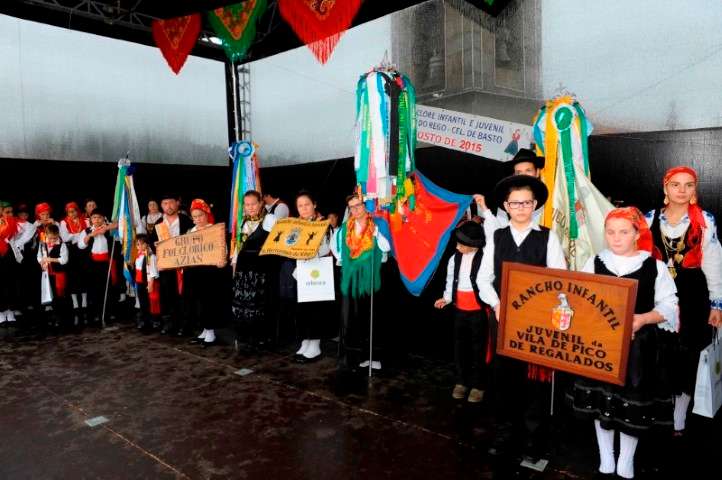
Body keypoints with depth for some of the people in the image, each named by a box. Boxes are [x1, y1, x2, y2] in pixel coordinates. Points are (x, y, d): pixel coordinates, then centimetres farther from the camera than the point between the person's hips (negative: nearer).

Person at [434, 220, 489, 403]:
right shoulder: (455, 258, -1)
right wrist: (447, 298, -1)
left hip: (479, 311, -5)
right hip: (459, 310, 5)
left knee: (478, 348, 7)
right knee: (460, 347, 14)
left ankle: (478, 385, 22)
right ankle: (461, 382, 30)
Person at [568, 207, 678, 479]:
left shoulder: (654, 267, -4)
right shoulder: (594, 263, 0)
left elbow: (669, 305, -4)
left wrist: (643, 319, -20)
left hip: (639, 346, -1)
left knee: (633, 402, 8)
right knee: (600, 398, 11)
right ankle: (605, 457, 31)